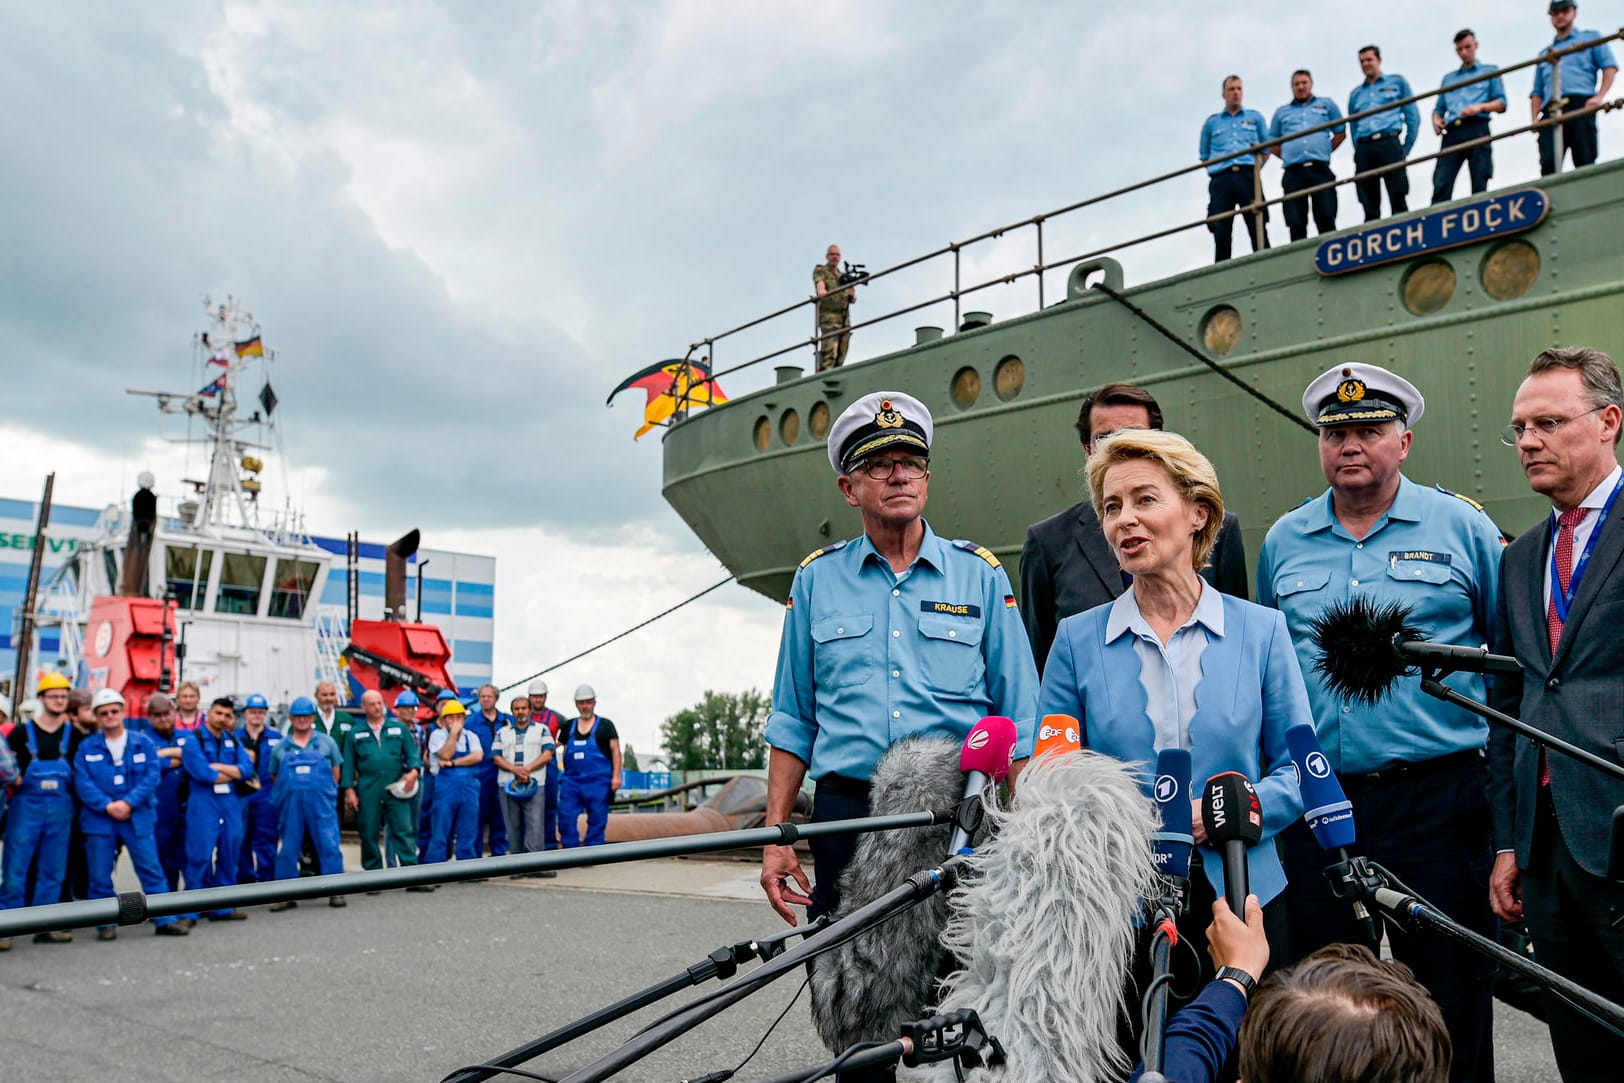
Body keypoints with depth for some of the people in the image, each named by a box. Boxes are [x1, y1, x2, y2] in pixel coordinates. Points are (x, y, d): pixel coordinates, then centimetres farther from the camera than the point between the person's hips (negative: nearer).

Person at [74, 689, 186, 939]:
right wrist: (107, 806, -15)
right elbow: (82, 782, -4)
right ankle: (106, 924, 18)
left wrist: (128, 802, -15)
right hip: (99, 819, 1)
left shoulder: (143, 743, 3)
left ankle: (164, 920, 6)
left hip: (138, 817, -1)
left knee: (152, 871, 0)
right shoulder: (87, 747, 5)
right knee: (100, 876, 5)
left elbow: (152, 776, -4)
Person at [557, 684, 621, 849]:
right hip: (571, 781, 3)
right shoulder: (569, 726, 15)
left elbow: (615, 751, -1)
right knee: (566, 818, -4)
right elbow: (565, 751, 22)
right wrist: (565, 774, 15)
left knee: (597, 820, 0)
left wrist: (616, 776, -10)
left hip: (598, 781, -3)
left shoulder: (605, 725, 4)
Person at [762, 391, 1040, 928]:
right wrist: (776, 836, 5)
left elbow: (1019, 721, 6)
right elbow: (793, 722, 11)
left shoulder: (980, 573, 6)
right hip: (845, 811, 1)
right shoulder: (817, 579, 9)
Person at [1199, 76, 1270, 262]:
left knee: (1258, 229, -10)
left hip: (1248, 176, 0)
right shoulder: (1212, 122, 21)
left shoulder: (1255, 117, 21)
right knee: (1221, 233, -8)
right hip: (1221, 179, 0)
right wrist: (1214, 169, 5)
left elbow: (1267, 147, 21)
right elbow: (1205, 156, 22)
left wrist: (1257, 166, 5)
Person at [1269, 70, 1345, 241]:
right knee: (1296, 223, -5)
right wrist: (1288, 156, 8)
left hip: (1320, 170, -1)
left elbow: (1341, 132, 17)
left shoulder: (1326, 105, 17)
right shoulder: (1281, 112, 20)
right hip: (1293, 173, 1)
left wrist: (1325, 152, 7)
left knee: (1326, 218, -10)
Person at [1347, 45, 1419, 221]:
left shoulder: (1397, 83, 15)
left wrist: (1406, 149, 2)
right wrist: (1359, 153, 5)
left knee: (1398, 200, -13)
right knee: (1369, 207, -3)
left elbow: (1413, 117, 10)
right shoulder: (1356, 94, 23)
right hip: (1364, 149, 3)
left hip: (1389, 143, -3)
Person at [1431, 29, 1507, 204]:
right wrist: (1436, 120, -1)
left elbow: (1501, 103, 9)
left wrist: (1480, 107, -11)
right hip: (1452, 132, 2)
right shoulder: (1448, 78, 29)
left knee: (1480, 185, -9)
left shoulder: (1490, 71, 19)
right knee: (1441, 185, -14)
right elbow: (1439, 108, 23)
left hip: (1476, 129, -2)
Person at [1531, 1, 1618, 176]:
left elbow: (1610, 66, 7)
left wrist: (1599, 96, -10)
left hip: (1579, 106, -3)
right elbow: (1537, 91, 23)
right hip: (1551, 112, 3)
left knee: (1585, 163, -12)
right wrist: (1534, 118, 5)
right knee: (1548, 164, -15)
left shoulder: (1590, 38, 21)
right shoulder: (1545, 53, 31)